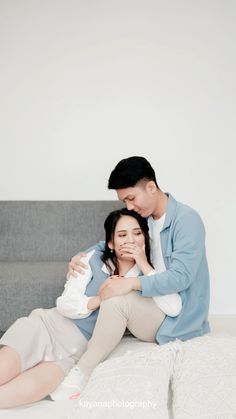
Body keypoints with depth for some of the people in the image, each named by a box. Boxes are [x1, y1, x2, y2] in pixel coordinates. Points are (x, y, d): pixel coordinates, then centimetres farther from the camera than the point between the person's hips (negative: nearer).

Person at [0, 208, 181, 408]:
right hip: (51, 323, 1)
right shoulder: (95, 259, 0)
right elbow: (66, 303, -6)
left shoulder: (146, 274, 0)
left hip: (80, 344, -1)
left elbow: (175, 308, -17)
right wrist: (103, 299, -21)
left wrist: (145, 266, -17)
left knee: (36, 386, -29)